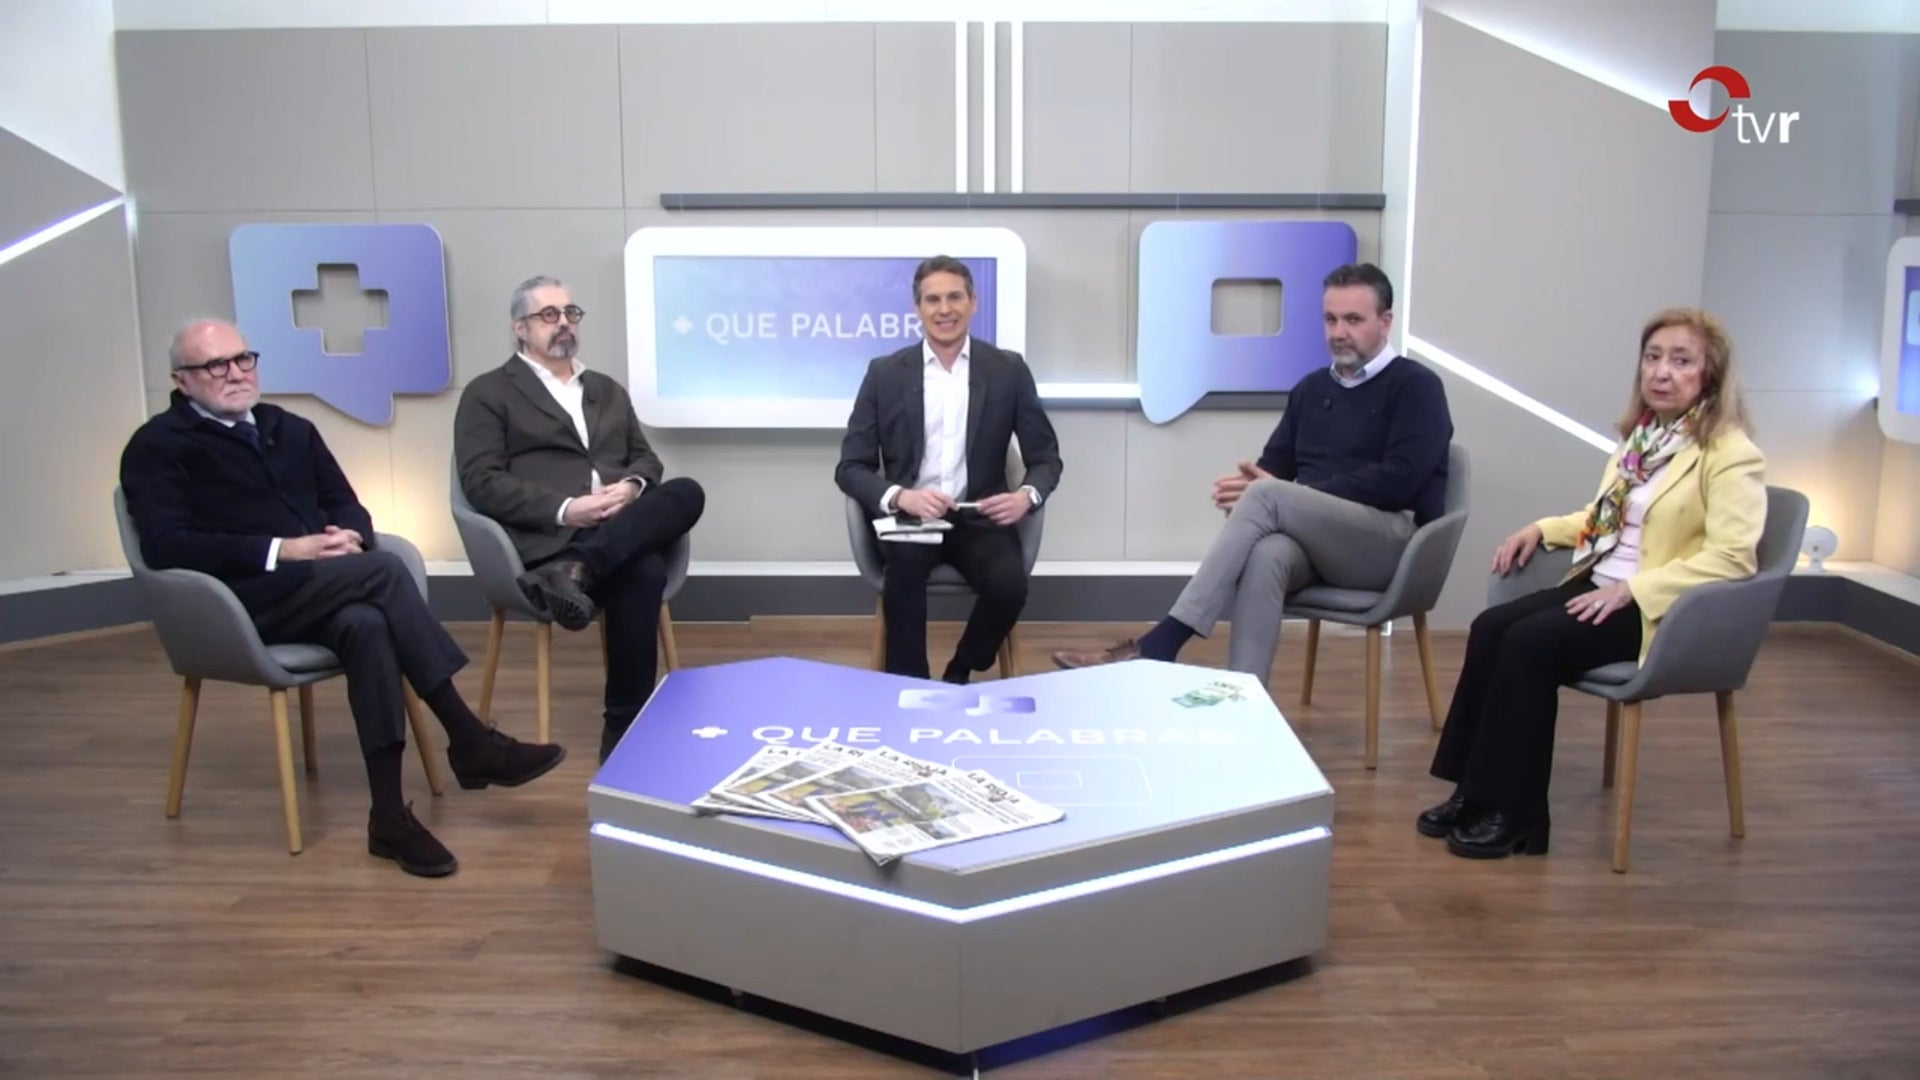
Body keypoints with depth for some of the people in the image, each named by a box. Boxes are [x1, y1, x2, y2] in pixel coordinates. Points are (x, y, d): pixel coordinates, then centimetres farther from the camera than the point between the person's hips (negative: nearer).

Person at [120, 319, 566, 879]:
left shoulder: (291, 429, 22)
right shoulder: (158, 446, 4)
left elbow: (347, 505, 20)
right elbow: (167, 547, -10)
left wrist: (350, 535, -6)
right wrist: (280, 551, -18)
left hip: (323, 593, 5)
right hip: (243, 602, -5)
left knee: (365, 625, -33)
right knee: (383, 569, -29)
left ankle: (389, 813, -34)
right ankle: (472, 741, -26)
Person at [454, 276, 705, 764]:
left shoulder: (608, 390, 29)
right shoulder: (488, 394, 10)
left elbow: (646, 459, 23)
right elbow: (482, 483, -2)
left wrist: (632, 487, -5)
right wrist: (564, 509, -17)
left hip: (625, 531, 6)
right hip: (548, 538, -6)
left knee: (686, 492, -31)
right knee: (641, 575, -37)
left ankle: (575, 572, -42)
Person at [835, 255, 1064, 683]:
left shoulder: (1009, 370, 5)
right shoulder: (885, 373, 4)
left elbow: (1046, 456, 8)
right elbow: (851, 466, 2)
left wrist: (1027, 495, -16)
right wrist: (900, 497, -20)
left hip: (978, 519, 1)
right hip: (908, 518, -1)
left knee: (1009, 583, -29)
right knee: (904, 570, -34)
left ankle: (957, 681, -2)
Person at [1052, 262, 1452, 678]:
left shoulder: (1415, 386, 2)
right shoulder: (1311, 388, 20)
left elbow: (1398, 482, -12)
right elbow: (1274, 466, 14)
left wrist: (1280, 493, -16)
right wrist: (1251, 484, -14)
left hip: (1394, 542, -4)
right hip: (1315, 543, 4)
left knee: (1267, 496, -30)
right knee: (1266, 555, -34)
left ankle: (1159, 645, -33)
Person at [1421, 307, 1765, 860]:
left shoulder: (1731, 454, -10)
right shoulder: (1641, 435, 15)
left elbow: (1731, 558, -20)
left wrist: (1631, 589, -25)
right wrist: (1542, 528, 10)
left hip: (1660, 607, -8)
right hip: (1598, 584, 8)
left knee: (1529, 643, -26)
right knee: (1491, 627, -16)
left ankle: (1514, 813, -16)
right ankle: (1474, 790, -11)